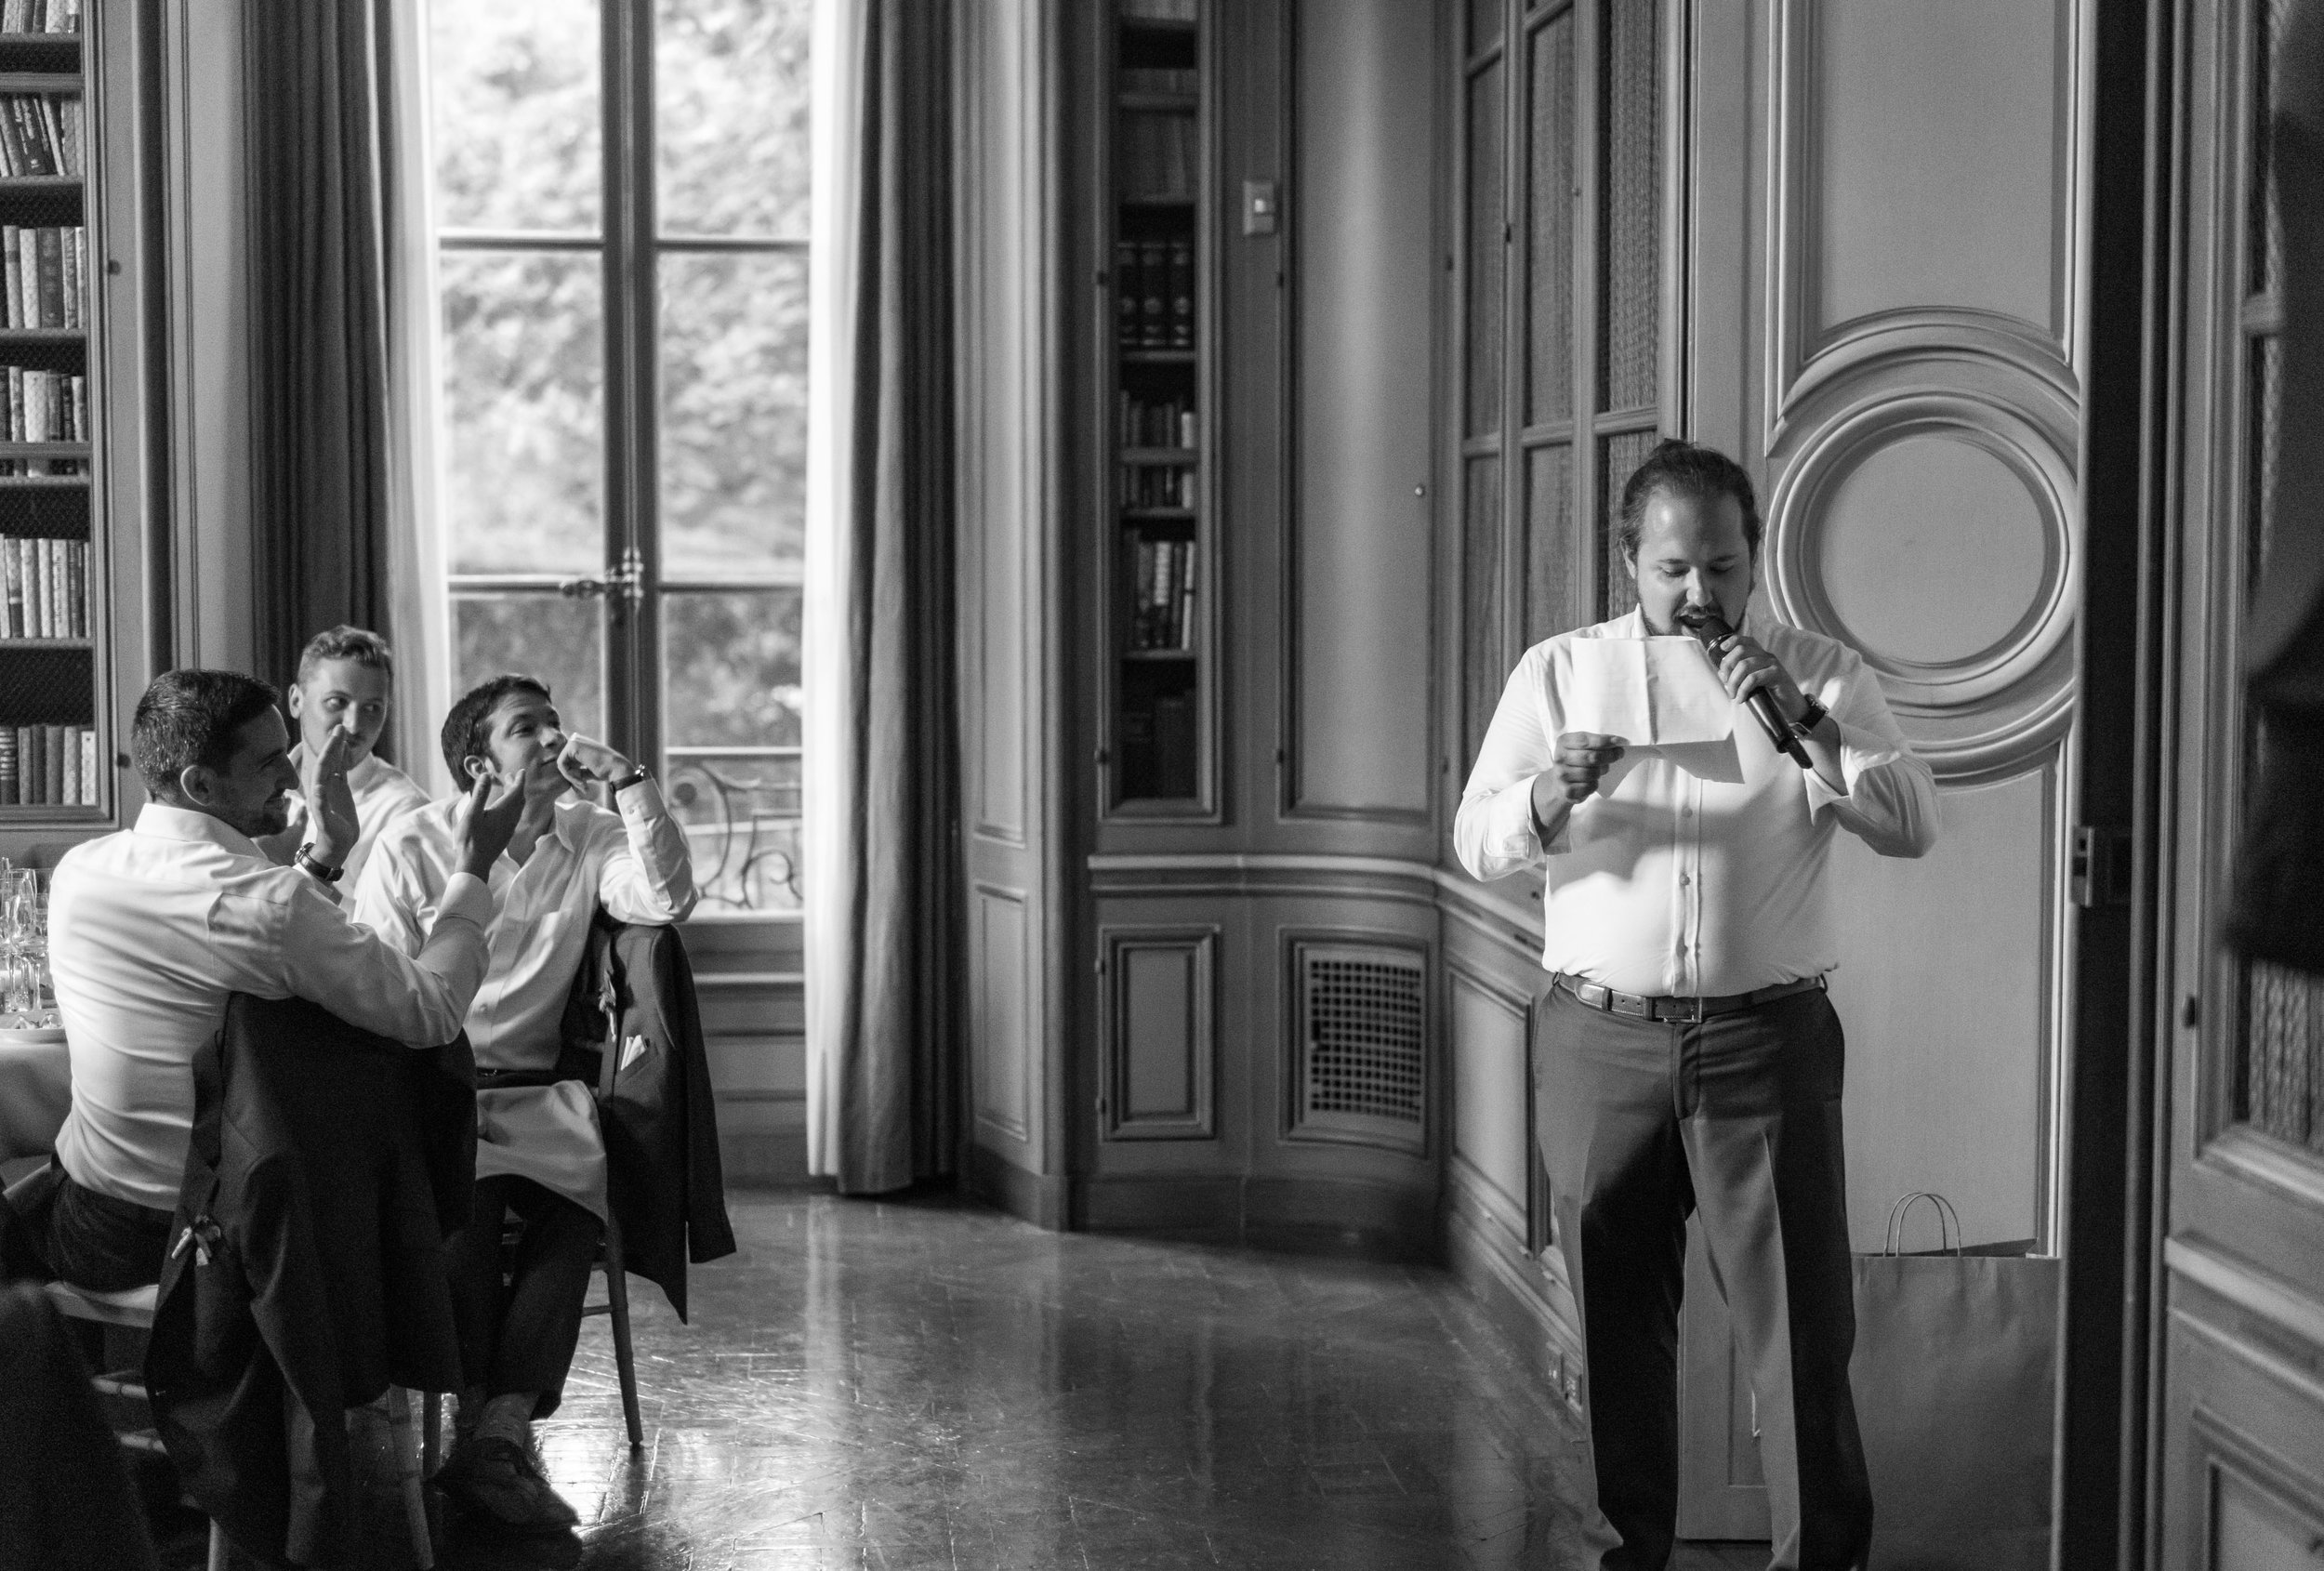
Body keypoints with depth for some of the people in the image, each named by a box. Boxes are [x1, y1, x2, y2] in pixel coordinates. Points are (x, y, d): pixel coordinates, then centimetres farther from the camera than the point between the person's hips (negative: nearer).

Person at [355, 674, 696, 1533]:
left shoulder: (589, 837, 11)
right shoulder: (413, 846, 2)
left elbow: (668, 899, -8)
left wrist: (626, 778, -11)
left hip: (532, 1090, 3)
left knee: (580, 1189, -28)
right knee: (465, 1197, -33)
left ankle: (498, 1433, -29)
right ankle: (481, 1417, -22)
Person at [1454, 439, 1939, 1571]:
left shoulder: (1821, 675, 4)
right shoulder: (1558, 672, 7)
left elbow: (1911, 827, -7)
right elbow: (1477, 843, 2)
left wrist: (1802, 718, -21)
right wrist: (1554, 790, -19)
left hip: (1766, 1040, -1)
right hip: (1601, 1042, 1)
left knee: (1802, 1322, -2)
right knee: (1616, 1321, 10)